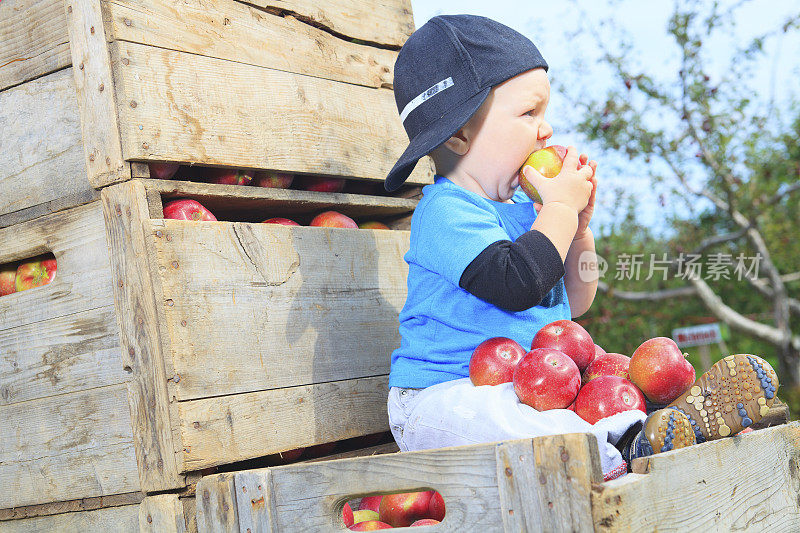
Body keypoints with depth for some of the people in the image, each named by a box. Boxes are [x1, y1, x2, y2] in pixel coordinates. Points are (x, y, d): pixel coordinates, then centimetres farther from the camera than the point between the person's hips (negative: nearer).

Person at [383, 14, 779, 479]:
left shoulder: (521, 209, 15)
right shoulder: (445, 210, -15)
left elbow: (573, 304, 21)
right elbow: (516, 284, -30)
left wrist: (580, 227, 5)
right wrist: (561, 209, -17)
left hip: (523, 391, 9)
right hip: (443, 397, -9)